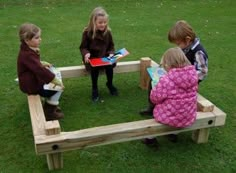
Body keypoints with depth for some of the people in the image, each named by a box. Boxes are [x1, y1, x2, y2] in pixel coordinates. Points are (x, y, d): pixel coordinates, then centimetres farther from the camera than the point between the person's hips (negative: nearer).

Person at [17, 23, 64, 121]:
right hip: (32, 86, -10)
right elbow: (41, 71, -36)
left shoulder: (27, 50, 1)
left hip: (33, 80, 10)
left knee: (52, 82, 19)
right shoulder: (28, 55, -31)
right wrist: (56, 81, -31)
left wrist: (41, 63, 7)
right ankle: (49, 113, 9)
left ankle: (50, 105, 27)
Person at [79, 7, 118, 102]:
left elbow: (111, 46, 10)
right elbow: (83, 47, -4)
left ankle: (110, 84, 4)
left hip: (105, 57, 3)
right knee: (94, 67, -32)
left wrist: (111, 53, -10)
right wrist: (86, 53, -26)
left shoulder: (108, 32, -1)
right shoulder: (87, 32, -11)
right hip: (92, 58, -3)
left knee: (110, 65, -26)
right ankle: (94, 88, -8)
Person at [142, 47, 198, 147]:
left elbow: (155, 99, -13)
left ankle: (151, 137, 35)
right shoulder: (193, 75, -9)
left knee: (156, 107, 26)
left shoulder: (166, 80, -25)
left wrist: (156, 87, 6)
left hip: (171, 118, -5)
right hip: (190, 117, 5)